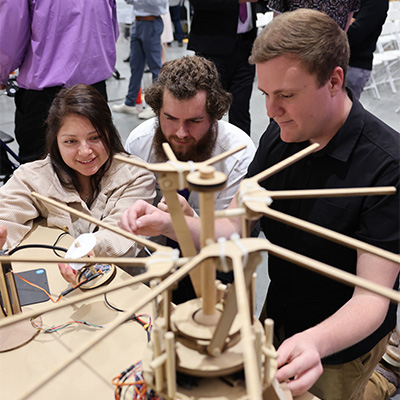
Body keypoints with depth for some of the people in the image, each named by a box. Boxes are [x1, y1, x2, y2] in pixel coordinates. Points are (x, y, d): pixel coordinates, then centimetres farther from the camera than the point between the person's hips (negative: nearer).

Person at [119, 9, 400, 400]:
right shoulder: (280, 134, -10)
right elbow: (233, 228, -7)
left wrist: (316, 341, -48)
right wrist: (167, 223, -24)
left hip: (342, 339, -6)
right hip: (277, 316, 6)